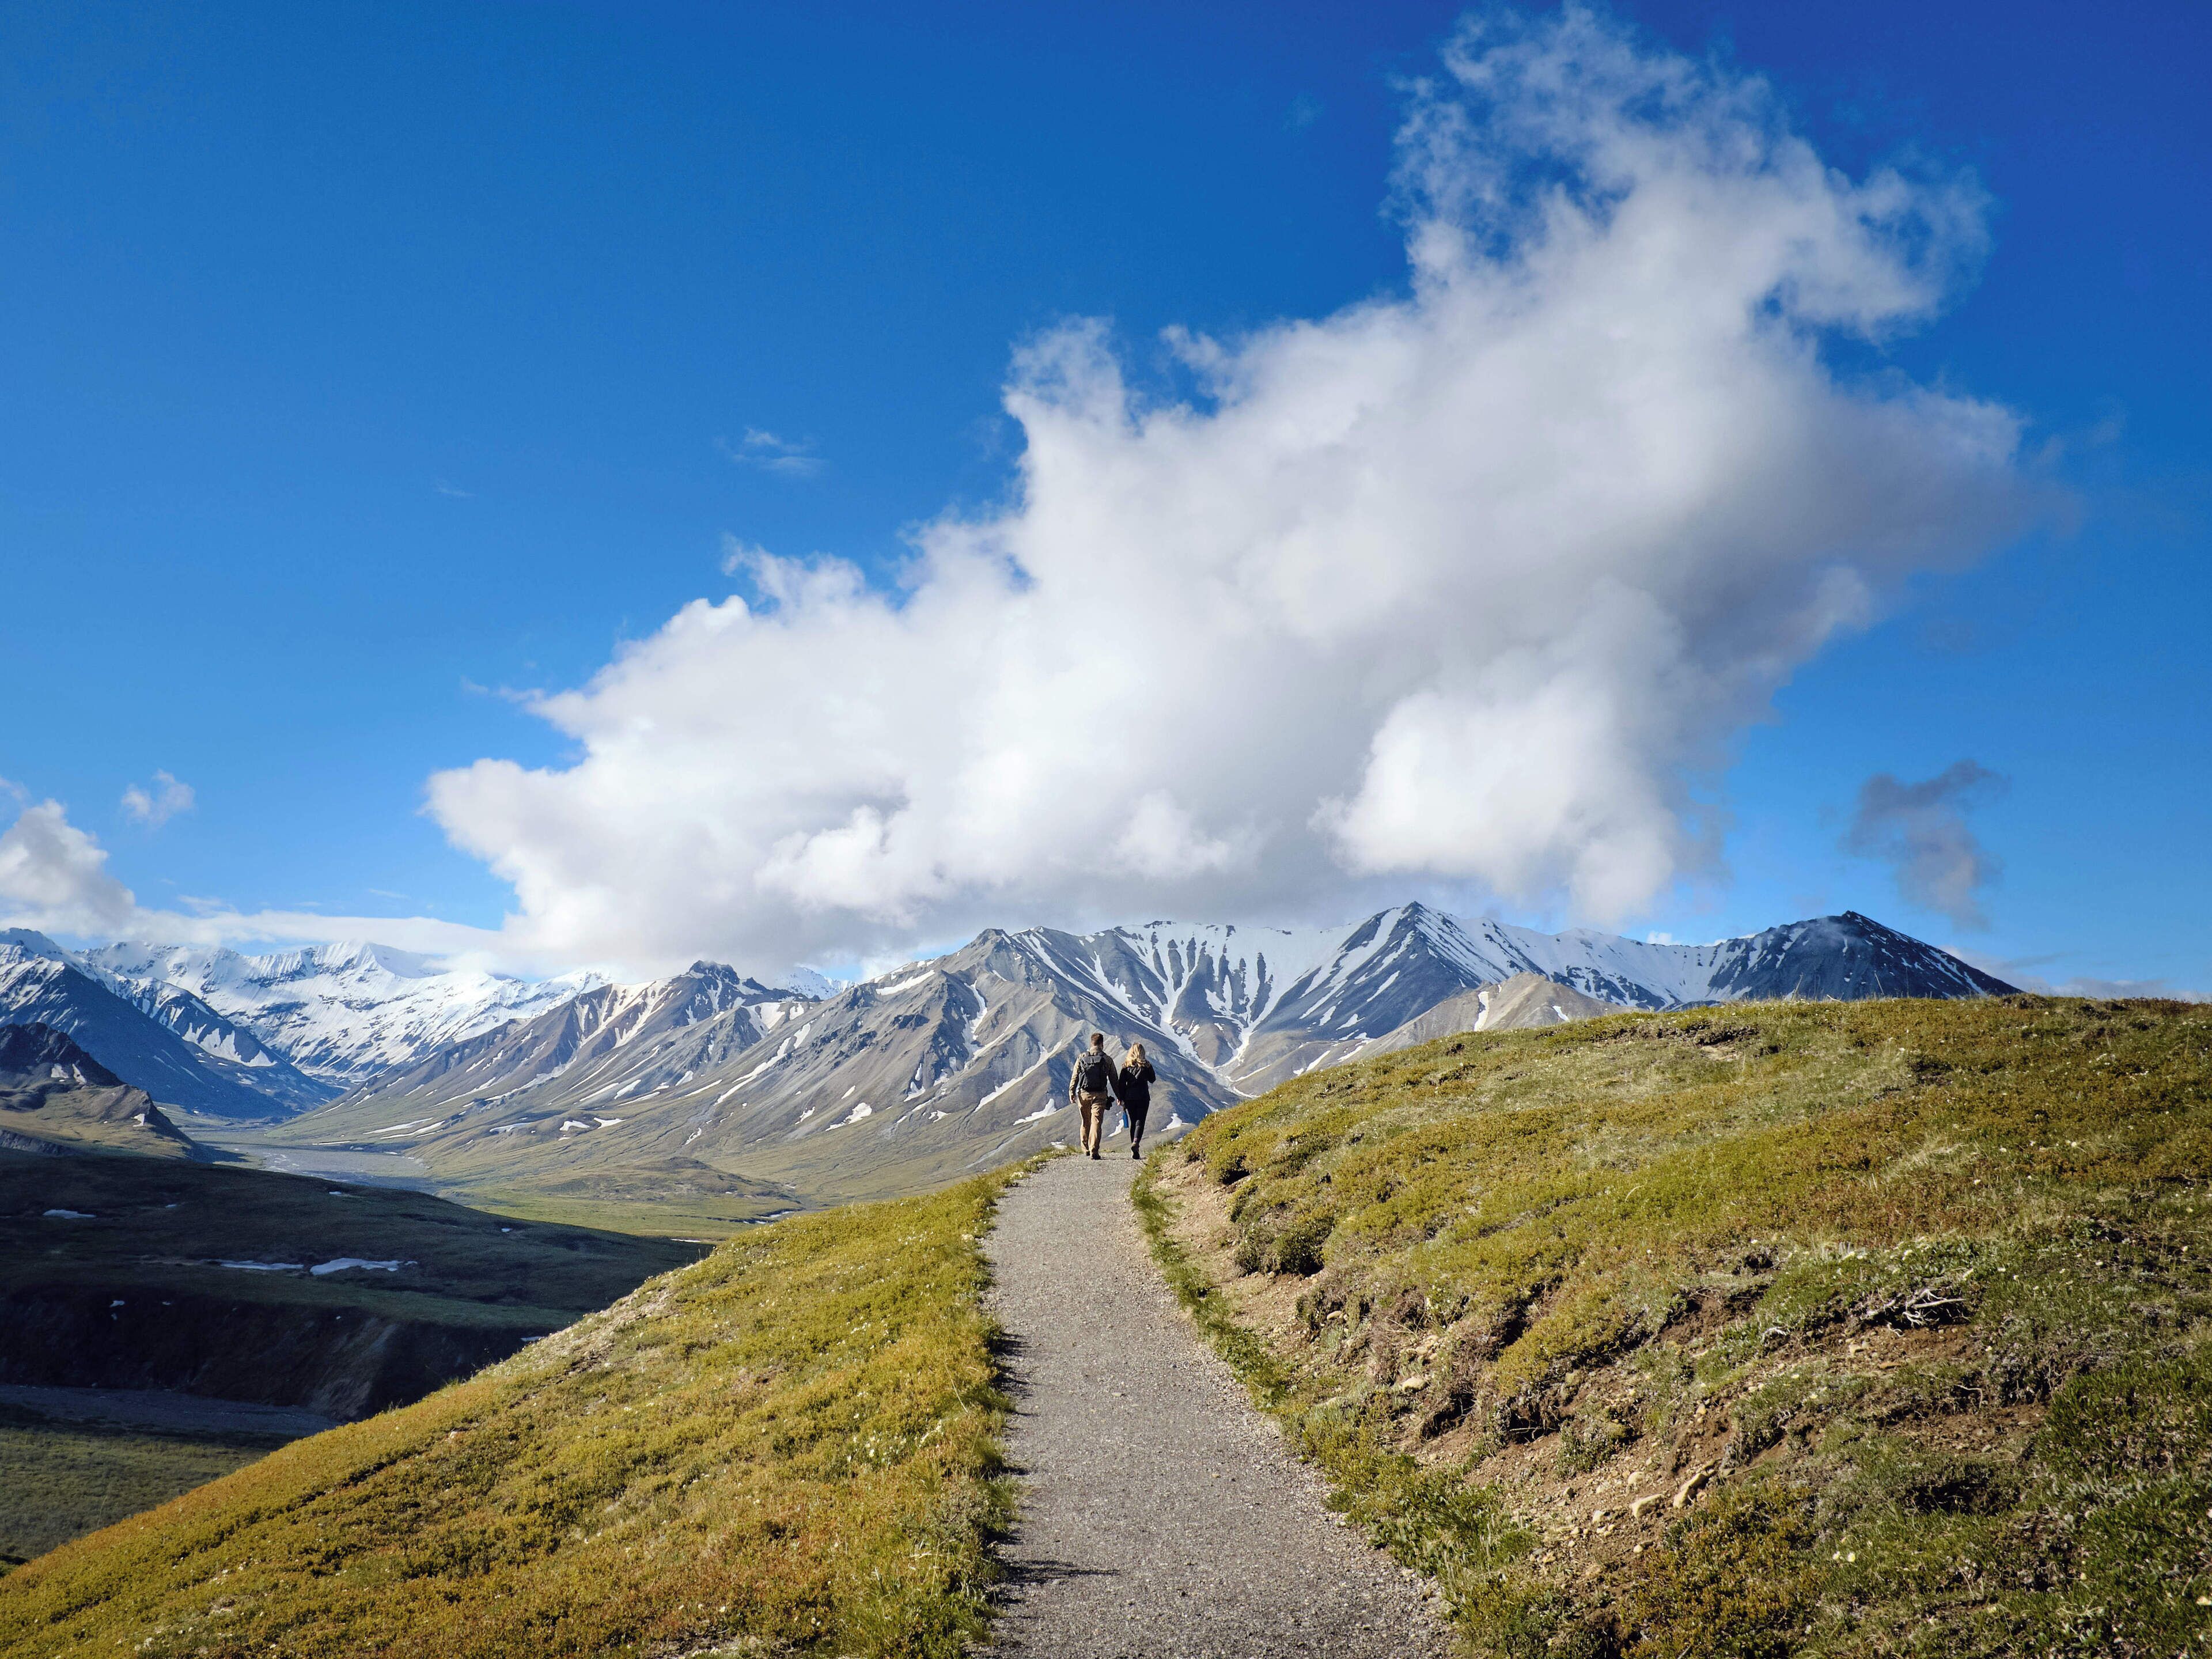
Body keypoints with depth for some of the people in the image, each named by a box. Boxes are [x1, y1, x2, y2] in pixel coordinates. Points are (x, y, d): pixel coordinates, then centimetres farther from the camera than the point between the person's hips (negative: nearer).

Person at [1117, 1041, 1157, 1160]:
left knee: (1133, 1123, 12)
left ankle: (1134, 1151, 11)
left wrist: (1122, 1099, 8)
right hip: (1143, 1097, -2)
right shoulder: (1146, 1065, -2)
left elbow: (1121, 1083, 2)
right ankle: (1136, 1142, -28)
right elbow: (1152, 1080, 10)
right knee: (1140, 1122, -3)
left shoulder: (1126, 1066, 2)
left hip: (1129, 1098, 2)